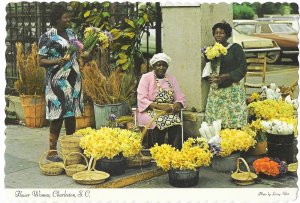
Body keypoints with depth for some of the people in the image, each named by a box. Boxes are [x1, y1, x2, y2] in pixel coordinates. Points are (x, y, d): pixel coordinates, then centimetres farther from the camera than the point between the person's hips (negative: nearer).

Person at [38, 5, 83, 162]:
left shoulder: (71, 33, 12)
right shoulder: (47, 37, -8)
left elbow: (79, 52, 21)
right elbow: (41, 61, -8)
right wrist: (57, 61, -24)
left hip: (74, 80, 6)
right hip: (58, 82, -6)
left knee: (72, 114, 10)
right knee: (57, 116, -6)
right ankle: (52, 152, 2)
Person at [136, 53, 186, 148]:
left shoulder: (171, 79, 14)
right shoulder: (146, 77, 1)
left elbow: (180, 98, 10)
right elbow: (142, 100, -10)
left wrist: (177, 105, -15)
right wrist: (160, 106, -22)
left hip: (169, 111, 3)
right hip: (150, 111, -3)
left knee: (176, 122, -29)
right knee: (160, 122, -34)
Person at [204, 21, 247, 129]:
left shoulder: (235, 48, 0)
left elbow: (242, 68, -7)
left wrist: (225, 77, -17)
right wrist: (210, 78, -5)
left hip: (233, 89, -4)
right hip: (215, 91, 4)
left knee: (234, 123, -9)